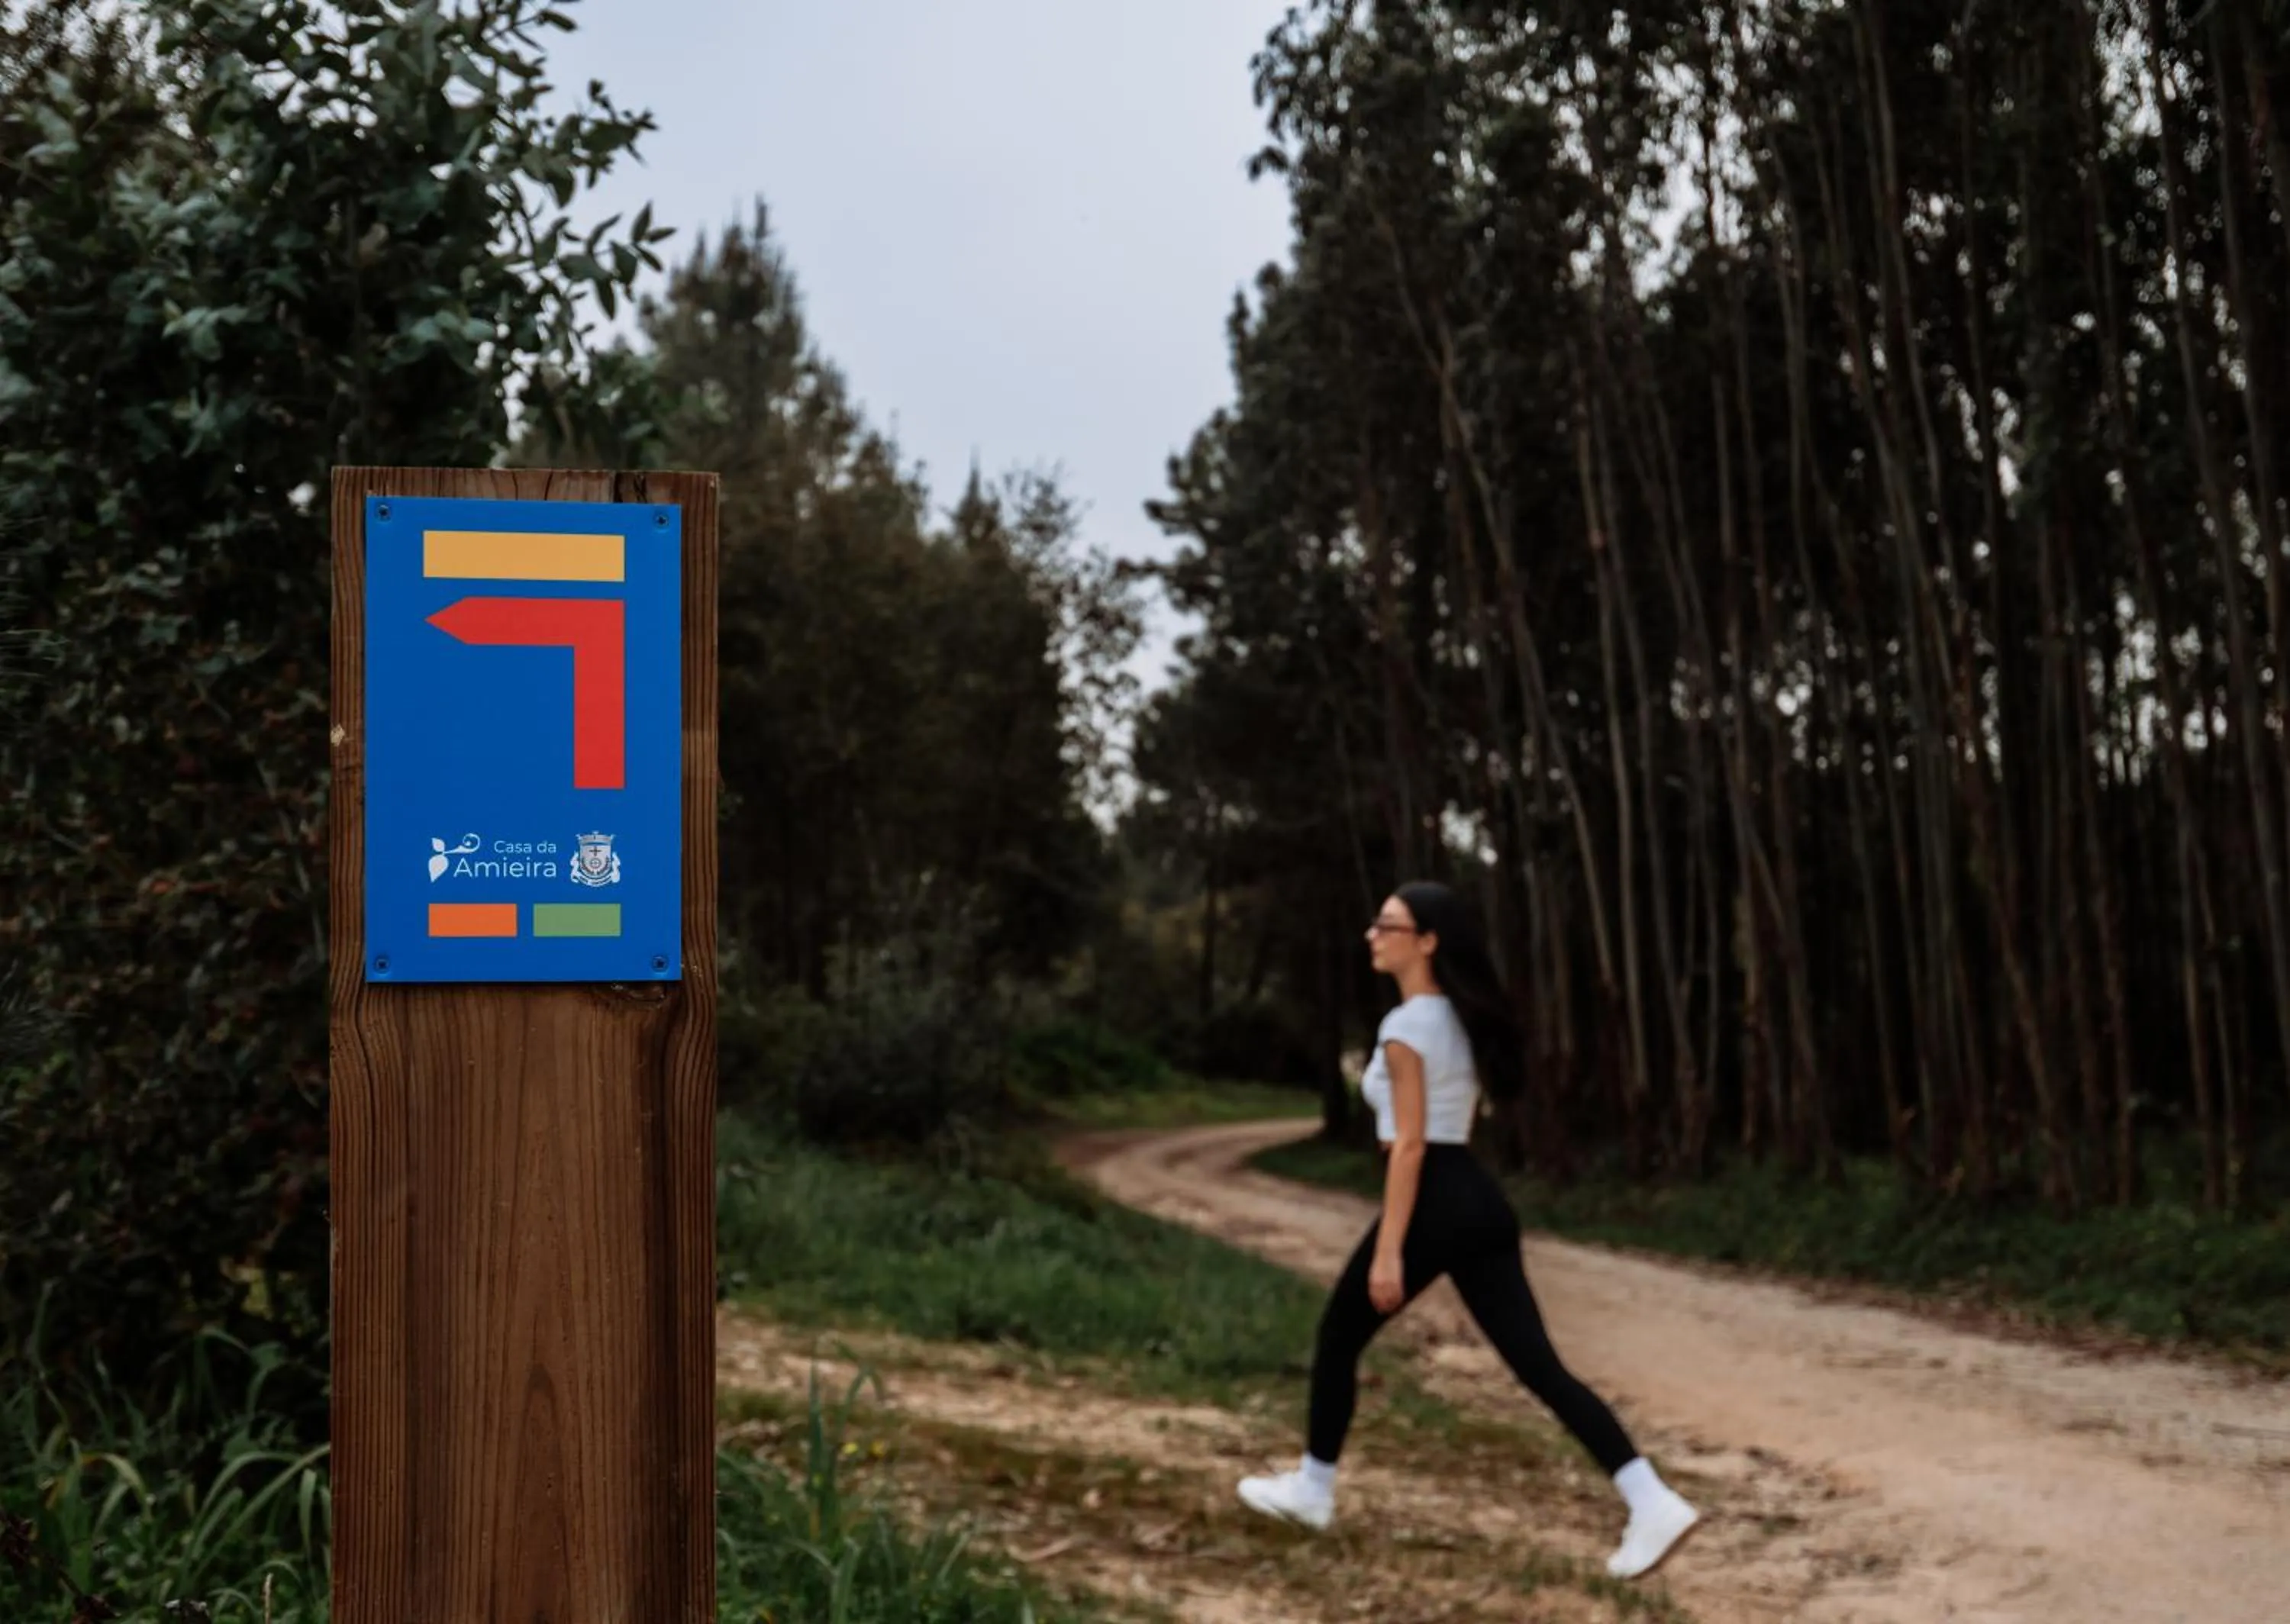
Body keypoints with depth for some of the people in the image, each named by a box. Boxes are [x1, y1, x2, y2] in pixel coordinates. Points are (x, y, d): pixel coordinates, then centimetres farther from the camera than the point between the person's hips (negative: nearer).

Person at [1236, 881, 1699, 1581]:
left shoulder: (1406, 1025, -12)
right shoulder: (1459, 1019, 16)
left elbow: (1409, 1143, -17)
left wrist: (1388, 1251, -18)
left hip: (1434, 1204, -8)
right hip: (1481, 1200, 9)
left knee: (1338, 1339, 13)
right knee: (1537, 1365, 2)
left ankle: (1312, 1490, 27)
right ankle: (1654, 1504, -7)